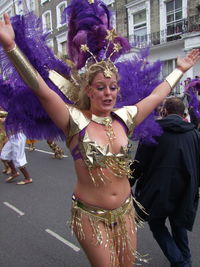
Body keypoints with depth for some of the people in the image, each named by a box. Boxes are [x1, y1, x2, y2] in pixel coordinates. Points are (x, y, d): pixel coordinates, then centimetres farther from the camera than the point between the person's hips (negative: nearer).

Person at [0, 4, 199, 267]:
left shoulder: (123, 117, -1)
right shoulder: (76, 120, -15)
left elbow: (156, 96, 11)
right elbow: (42, 91, -28)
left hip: (125, 210, 4)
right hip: (90, 215, -4)